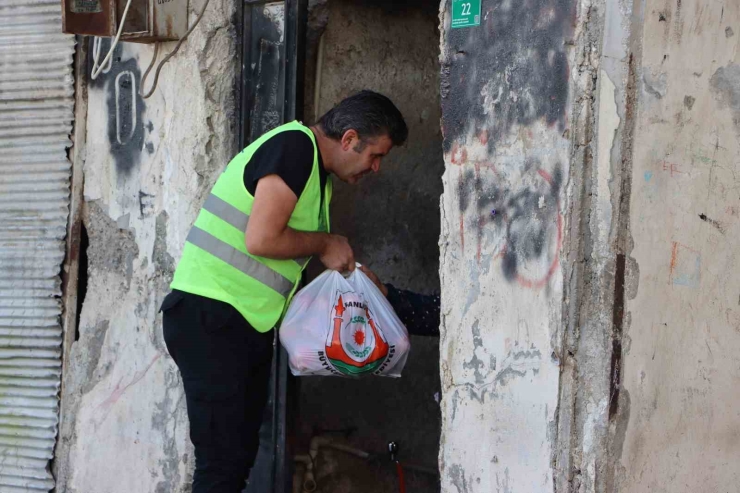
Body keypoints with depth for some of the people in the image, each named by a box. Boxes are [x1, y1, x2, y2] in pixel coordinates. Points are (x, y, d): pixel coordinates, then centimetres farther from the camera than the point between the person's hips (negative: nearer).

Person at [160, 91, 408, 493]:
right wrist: (324, 244, -8)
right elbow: (261, 240, -22)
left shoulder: (318, 175, 18)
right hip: (208, 314, -10)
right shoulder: (294, 146, -14)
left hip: (249, 324, 10)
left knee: (240, 456, 10)